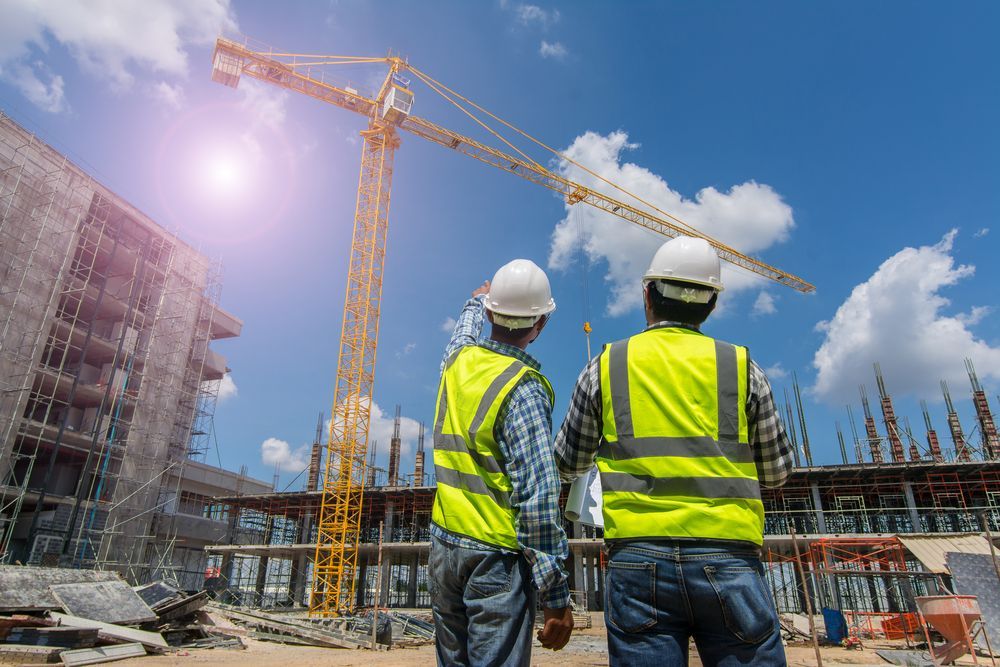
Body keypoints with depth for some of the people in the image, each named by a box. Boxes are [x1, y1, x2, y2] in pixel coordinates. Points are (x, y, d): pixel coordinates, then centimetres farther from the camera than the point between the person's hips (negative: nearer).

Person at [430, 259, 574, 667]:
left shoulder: (457, 361, 2)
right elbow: (538, 498, -23)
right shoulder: (522, 389, -18)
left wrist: (478, 298, 49)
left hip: (444, 545, 7)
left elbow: (466, 327, 29)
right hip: (497, 556, -7)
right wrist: (556, 596, -18)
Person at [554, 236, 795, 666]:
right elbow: (776, 471, 13)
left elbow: (568, 466, 13)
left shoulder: (605, 366, 3)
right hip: (728, 563, 1)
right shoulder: (741, 365, 4)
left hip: (637, 559, 0)